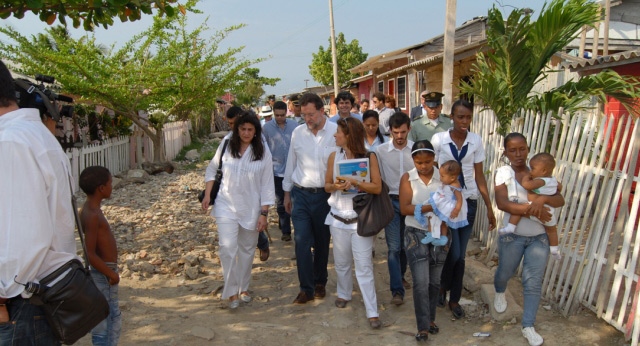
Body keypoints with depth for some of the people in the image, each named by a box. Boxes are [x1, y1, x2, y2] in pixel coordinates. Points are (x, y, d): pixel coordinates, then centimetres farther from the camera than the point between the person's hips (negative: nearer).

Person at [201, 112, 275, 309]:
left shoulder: (263, 152, -4)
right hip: (226, 206, 0)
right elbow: (211, 169, 13)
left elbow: (267, 185, -3)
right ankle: (231, 291, 4)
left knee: (247, 250, 12)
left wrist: (264, 213, -6)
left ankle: (243, 287, 32)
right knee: (228, 247, -12)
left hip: (251, 208, 0)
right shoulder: (226, 147, -1)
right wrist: (207, 195, 4)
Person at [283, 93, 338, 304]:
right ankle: (306, 288, 7)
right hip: (300, 194, 2)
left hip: (325, 195, -2)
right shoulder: (298, 133, 3)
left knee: (322, 242, 13)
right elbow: (290, 163, 11)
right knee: (301, 241, -4)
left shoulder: (336, 132, -8)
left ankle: (320, 283, 32)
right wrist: (287, 192, 14)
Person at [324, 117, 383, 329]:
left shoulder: (369, 157, -8)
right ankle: (344, 294, 41)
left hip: (361, 219, -4)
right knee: (341, 261, 17)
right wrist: (336, 186, -14)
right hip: (339, 217, 4)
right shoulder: (334, 157, 2)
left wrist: (355, 182, -24)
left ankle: (372, 312, 5)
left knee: (364, 266, -3)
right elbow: (327, 185, 8)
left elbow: (377, 188, -12)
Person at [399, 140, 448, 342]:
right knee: (421, 282, -6)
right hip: (416, 234, -2)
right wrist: (431, 207, -23)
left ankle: (430, 319, 31)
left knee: (434, 281, 13)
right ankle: (423, 327, 6)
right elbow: (404, 208, -15)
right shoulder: (407, 178, -6)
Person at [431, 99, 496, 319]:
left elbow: (479, 176, 5)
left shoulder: (475, 141, 1)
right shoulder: (439, 139, -7)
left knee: (461, 255, 7)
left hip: (468, 201, 3)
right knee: (453, 253, -7)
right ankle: (442, 286, 23)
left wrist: (489, 208, 4)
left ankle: (454, 299, 25)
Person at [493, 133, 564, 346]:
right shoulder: (504, 173, -7)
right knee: (505, 272, 17)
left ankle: (528, 326, 13)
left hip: (539, 237, 1)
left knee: (533, 282, 2)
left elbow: (560, 200, -9)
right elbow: (501, 203, -21)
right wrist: (532, 209, -29)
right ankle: (500, 293, 51)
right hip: (512, 235, -1)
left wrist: (543, 199, -31)